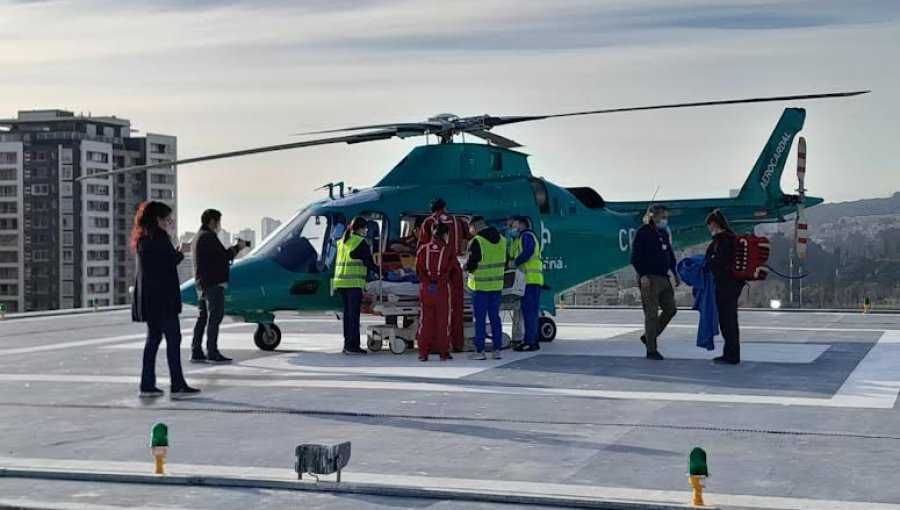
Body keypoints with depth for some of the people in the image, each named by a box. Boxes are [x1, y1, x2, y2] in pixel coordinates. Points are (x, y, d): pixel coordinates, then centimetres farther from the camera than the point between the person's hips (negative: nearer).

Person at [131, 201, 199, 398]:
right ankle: (177, 385, -7)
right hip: (162, 298, -9)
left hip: (148, 299, 9)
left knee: (153, 339, 13)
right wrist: (180, 253, 4)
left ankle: (147, 385, 12)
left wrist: (175, 252, 11)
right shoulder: (159, 238, -13)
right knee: (173, 338, -6)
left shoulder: (142, 239, 16)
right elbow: (172, 261, -15)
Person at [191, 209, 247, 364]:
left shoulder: (199, 236, 20)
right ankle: (212, 353, -8)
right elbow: (223, 256, -15)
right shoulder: (209, 237, -12)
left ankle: (196, 352, 9)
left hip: (202, 283, 10)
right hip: (213, 282, -10)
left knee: (203, 317, 10)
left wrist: (233, 249, 11)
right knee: (215, 317, -8)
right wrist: (237, 248, -1)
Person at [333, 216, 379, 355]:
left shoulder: (342, 241, 17)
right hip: (354, 282, -8)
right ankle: (352, 346, -7)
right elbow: (369, 263, -6)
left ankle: (347, 344, 15)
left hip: (340, 281, 8)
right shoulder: (360, 242, -7)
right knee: (354, 314, -6)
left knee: (347, 313, 13)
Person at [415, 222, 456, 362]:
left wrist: (426, 282, 6)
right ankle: (443, 352, 7)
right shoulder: (447, 250, -3)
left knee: (425, 320, 7)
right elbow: (452, 269, -3)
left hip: (425, 288, 2)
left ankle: (423, 353, 5)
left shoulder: (423, 250, 3)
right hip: (442, 289, -2)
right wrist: (441, 281, 7)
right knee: (443, 320, 5)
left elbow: (418, 269, 0)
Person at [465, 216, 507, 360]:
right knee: (495, 317, 11)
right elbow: (505, 263, 12)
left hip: (480, 285, -6)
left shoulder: (477, 242, -15)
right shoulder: (502, 240, 7)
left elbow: (471, 265, -15)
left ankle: (479, 351, 1)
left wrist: (466, 266, 6)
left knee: (480, 319, -1)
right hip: (496, 285, 6)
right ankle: (497, 350, 10)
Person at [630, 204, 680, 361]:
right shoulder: (643, 233, -8)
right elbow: (635, 257, -12)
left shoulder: (663, 233, 15)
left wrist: (675, 273, 13)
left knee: (670, 309, 10)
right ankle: (651, 350, 2)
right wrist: (642, 275, -20)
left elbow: (670, 255, 22)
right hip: (649, 278, -8)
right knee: (651, 314, -5)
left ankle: (649, 337, 25)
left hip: (664, 277, 8)